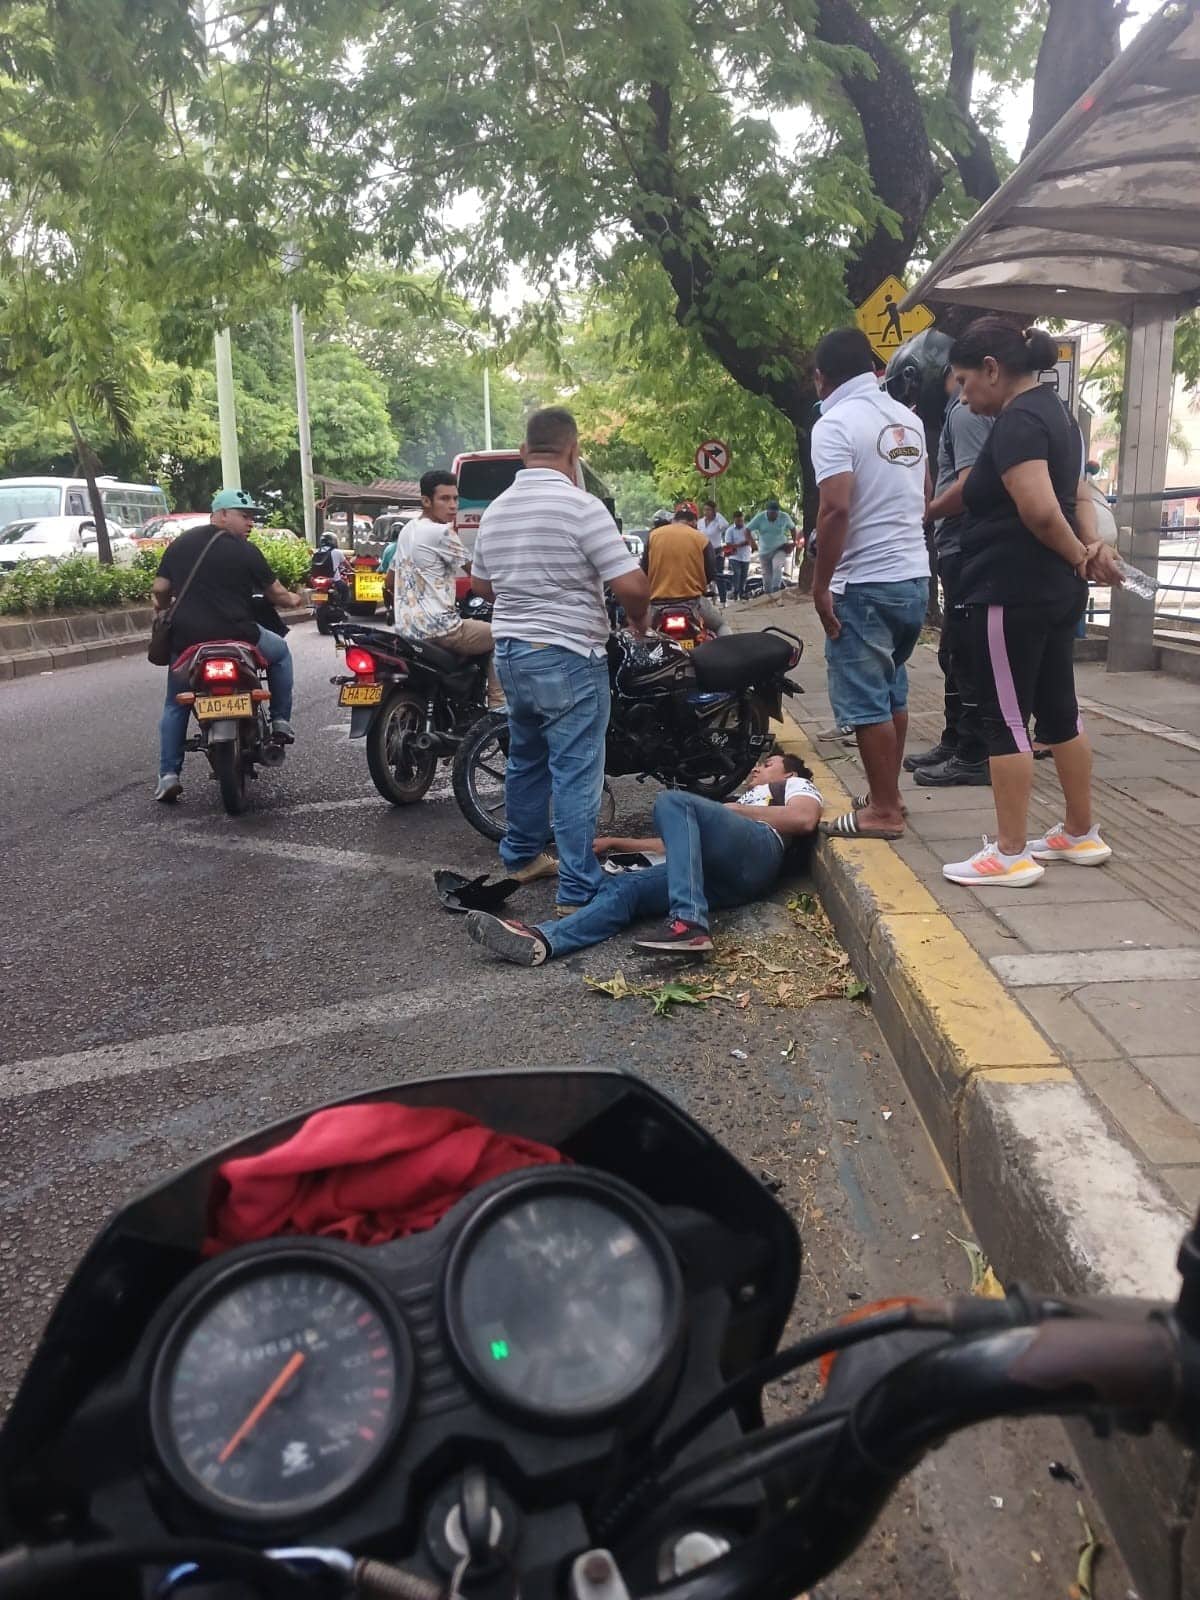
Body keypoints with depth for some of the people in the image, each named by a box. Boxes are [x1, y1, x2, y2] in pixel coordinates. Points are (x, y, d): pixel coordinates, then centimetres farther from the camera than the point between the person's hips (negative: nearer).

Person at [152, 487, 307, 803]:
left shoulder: (179, 544, 11)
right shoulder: (246, 551, -3)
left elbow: (159, 590, 10)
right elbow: (277, 594, 4)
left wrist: (165, 615, 30)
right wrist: (295, 600, 25)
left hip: (186, 639, 4)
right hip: (236, 636, -4)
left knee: (175, 706, 18)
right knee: (280, 651, 25)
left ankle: (169, 775, 9)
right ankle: (281, 722, 19)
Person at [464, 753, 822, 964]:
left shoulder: (796, 784, 30)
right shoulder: (742, 796, 45)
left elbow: (805, 819, 3)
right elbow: (672, 843, 35)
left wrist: (736, 809, 7)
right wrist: (615, 842, 28)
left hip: (755, 850, -6)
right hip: (724, 879, 6)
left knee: (671, 801, -26)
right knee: (625, 886, -16)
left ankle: (689, 922, -42)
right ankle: (541, 940, -41)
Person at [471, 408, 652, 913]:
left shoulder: (494, 510, 8)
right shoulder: (580, 505, -15)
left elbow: (481, 584, 20)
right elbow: (631, 585, -19)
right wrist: (639, 617, 1)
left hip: (510, 652, 8)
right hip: (567, 658, -7)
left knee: (526, 759, 22)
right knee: (575, 774, -3)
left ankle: (521, 855, 34)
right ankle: (579, 889, 0)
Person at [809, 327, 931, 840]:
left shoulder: (834, 424, -12)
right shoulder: (908, 419, 11)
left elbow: (836, 510, -21)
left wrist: (820, 585, -15)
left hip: (864, 584, -8)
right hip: (914, 576, 8)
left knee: (865, 701, -1)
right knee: (891, 692, 19)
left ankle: (883, 811, 4)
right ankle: (886, 794, 28)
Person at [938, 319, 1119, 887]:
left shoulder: (1017, 420, -16)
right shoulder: (1054, 412, 17)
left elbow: (1040, 510, -26)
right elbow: (1077, 495, 17)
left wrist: (1080, 557, -10)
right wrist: (1091, 547, 0)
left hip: (1011, 594, -10)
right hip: (1055, 593, 10)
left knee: (1005, 719, -4)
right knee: (1059, 711, 15)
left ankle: (1011, 855, 2)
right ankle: (1081, 834, 24)